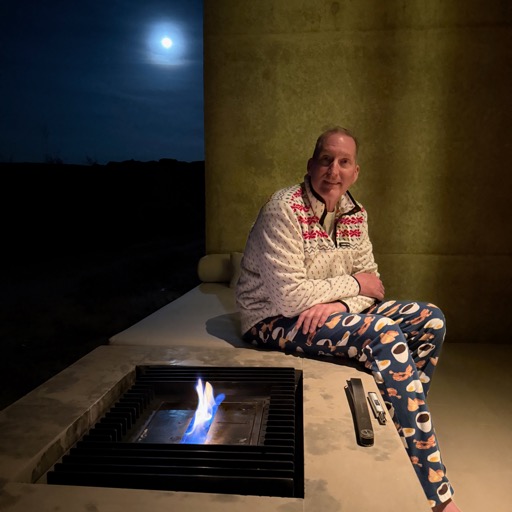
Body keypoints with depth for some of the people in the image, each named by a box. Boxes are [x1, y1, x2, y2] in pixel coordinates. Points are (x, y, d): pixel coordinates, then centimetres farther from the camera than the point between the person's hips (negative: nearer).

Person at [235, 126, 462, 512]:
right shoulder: (285, 209, -19)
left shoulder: (355, 213, 3)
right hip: (275, 320, -7)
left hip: (334, 310, 8)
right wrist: (353, 284, -13)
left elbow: (370, 281, 4)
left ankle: (403, 420, 9)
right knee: (385, 337, -28)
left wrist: (338, 304, -18)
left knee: (430, 320, -4)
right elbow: (288, 297, -25)